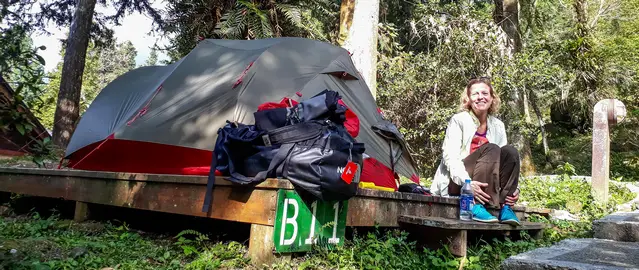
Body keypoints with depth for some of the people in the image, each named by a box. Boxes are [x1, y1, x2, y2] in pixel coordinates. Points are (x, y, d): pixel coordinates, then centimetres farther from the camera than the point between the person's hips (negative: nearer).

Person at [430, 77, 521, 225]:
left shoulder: (498, 125, 9)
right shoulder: (458, 120, -6)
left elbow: (503, 159, 4)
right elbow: (450, 157, -15)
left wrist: (513, 188, -14)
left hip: (483, 185, 5)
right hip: (457, 183, -4)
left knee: (510, 152, -18)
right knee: (491, 149, -26)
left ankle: (505, 207, -20)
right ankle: (476, 206, -33)